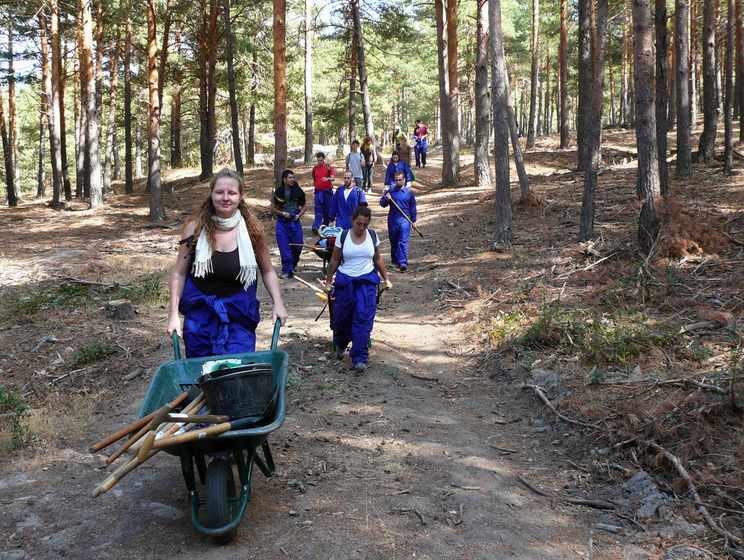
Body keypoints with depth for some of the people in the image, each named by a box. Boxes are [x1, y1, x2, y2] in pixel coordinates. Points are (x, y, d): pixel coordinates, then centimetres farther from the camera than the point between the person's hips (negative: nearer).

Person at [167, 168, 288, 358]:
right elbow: (179, 273, -1)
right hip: (200, 310, 1)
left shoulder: (251, 229, -4)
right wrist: (173, 313, -6)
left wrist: (278, 303, -6)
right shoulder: (195, 227, -6)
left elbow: (267, 271, 6)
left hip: (239, 313, 0)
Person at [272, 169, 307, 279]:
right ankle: (287, 270, 7)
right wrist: (283, 213, -11)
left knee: (297, 246, 6)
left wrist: (299, 215, -6)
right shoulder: (278, 192, -2)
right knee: (284, 249, -3)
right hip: (282, 223, -1)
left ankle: (292, 266, 29)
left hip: (295, 222, 2)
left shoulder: (298, 191, 1)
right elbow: (273, 208, 4)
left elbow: (304, 206, 11)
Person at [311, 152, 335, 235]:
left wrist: (327, 179, -39)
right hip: (318, 191, 1)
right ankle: (316, 227, -14)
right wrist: (314, 185, 13)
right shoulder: (315, 168, 6)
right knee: (318, 209, -7)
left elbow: (333, 178, -19)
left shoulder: (329, 167, -5)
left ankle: (325, 224, 26)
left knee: (327, 208, 9)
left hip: (327, 191, -1)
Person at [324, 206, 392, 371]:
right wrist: (328, 282, 5)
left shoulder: (372, 236, 1)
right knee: (342, 318, 8)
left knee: (363, 320, -9)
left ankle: (360, 358, -4)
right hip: (345, 281, 0)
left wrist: (386, 279, 11)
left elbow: (378, 259, 11)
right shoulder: (343, 236, -3)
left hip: (367, 281, 0)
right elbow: (334, 261, 4)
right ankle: (340, 346, 40)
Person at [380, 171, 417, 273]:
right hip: (392, 219, 2)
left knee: (403, 242, -11)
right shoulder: (390, 191, 4)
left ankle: (403, 263, -16)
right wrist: (386, 199, -16)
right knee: (393, 242, 13)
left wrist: (414, 220, 9)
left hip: (405, 219, -2)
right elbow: (382, 204, 5)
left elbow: (413, 207, 9)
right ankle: (395, 260, 29)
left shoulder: (409, 192, 2)